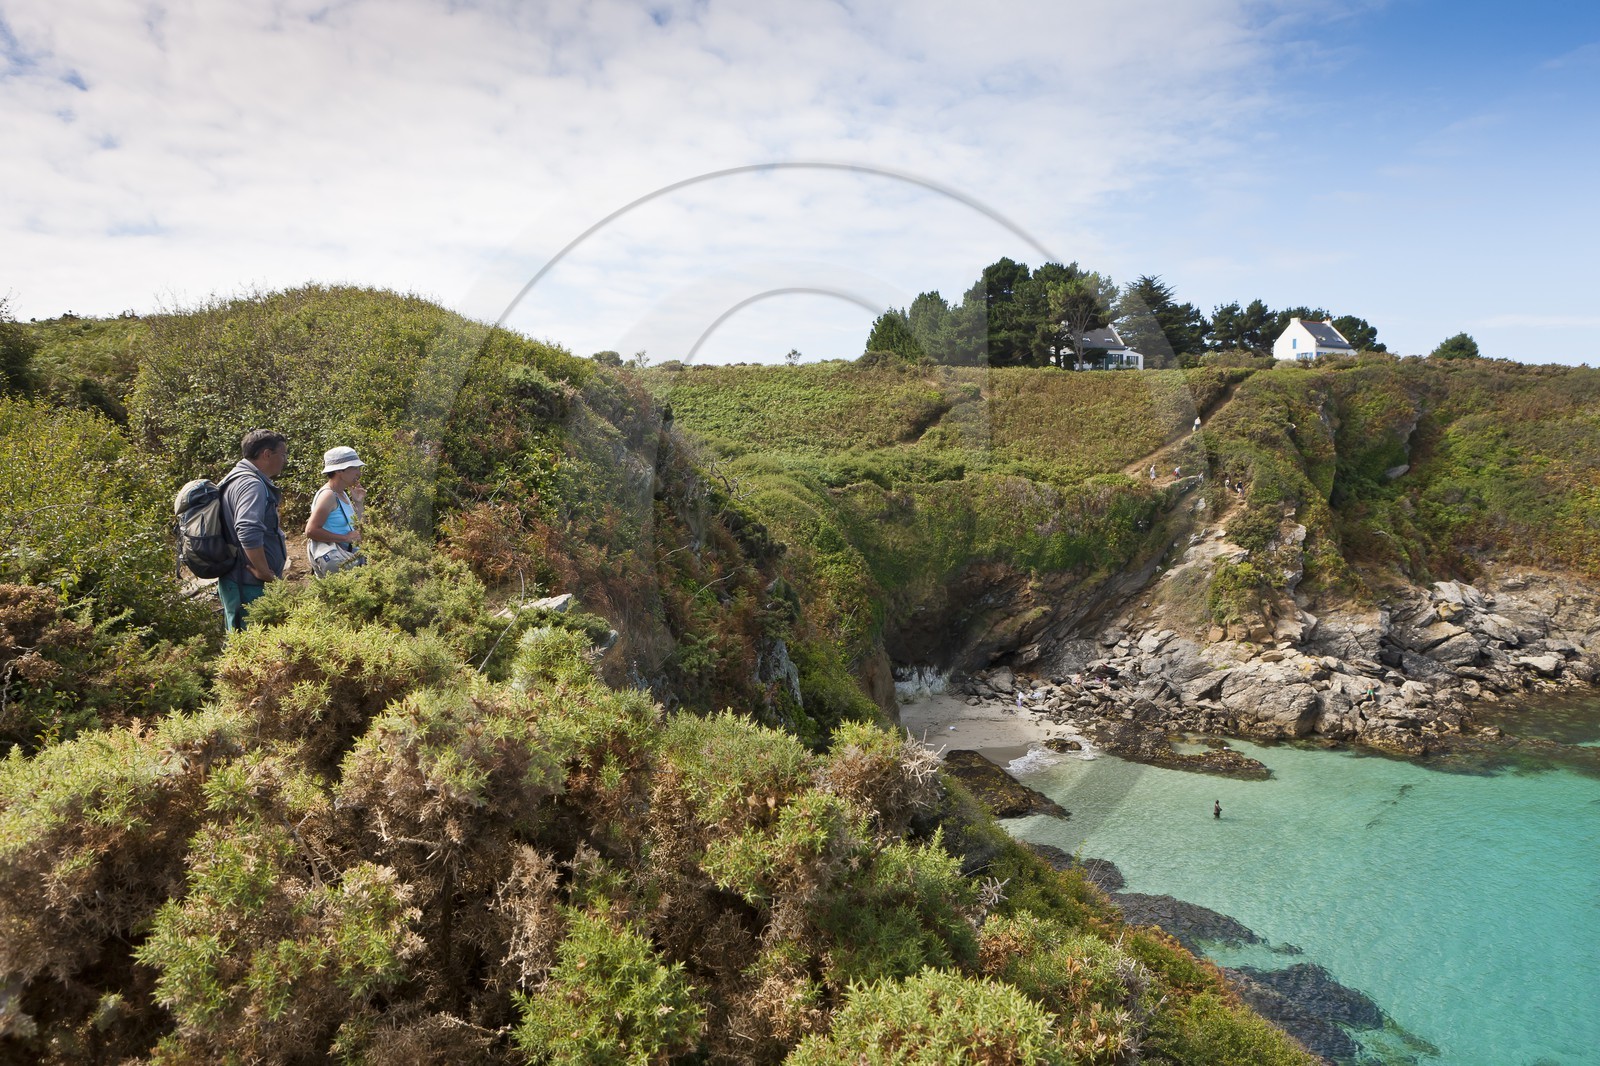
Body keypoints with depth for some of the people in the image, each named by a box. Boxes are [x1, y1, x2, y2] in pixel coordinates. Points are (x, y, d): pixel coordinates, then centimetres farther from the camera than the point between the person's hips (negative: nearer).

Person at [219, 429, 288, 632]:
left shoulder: (239, 479, 17)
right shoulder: (252, 485, -18)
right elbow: (249, 532, -31)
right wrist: (267, 574, -24)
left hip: (236, 582, 11)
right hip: (249, 586, -11)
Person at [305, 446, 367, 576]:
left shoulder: (343, 494, 15)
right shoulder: (328, 495, -12)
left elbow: (354, 528, 24)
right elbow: (311, 531, -19)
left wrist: (358, 503, 12)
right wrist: (345, 538, -18)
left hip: (345, 551, 9)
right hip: (329, 555, -9)